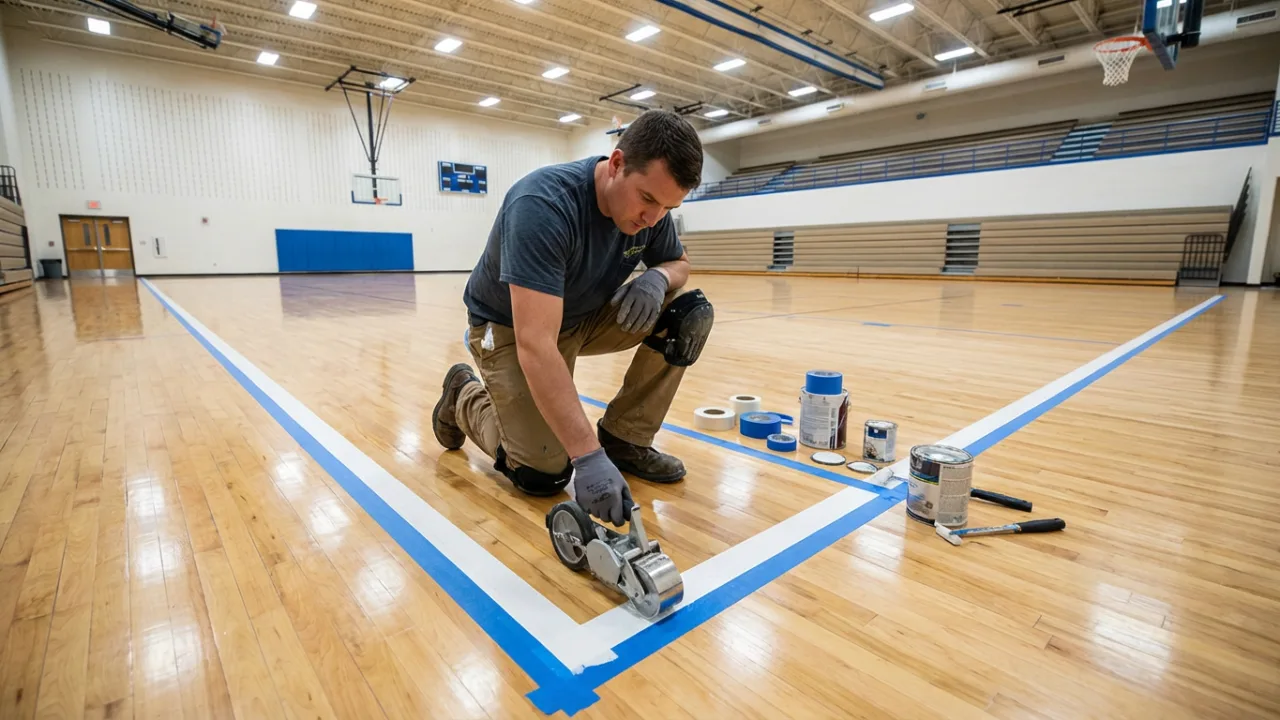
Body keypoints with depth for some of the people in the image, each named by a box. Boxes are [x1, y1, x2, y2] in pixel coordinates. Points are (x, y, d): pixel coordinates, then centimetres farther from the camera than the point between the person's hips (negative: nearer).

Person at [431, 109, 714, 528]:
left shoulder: (650, 205, -14)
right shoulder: (543, 204, -35)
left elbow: (679, 262, 4)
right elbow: (535, 345, -41)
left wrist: (658, 277, -23)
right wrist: (588, 456, -45)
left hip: (585, 317, 6)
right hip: (509, 328, -6)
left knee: (691, 313, -15)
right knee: (543, 475, -14)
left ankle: (624, 439, -1)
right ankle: (464, 398, 14)